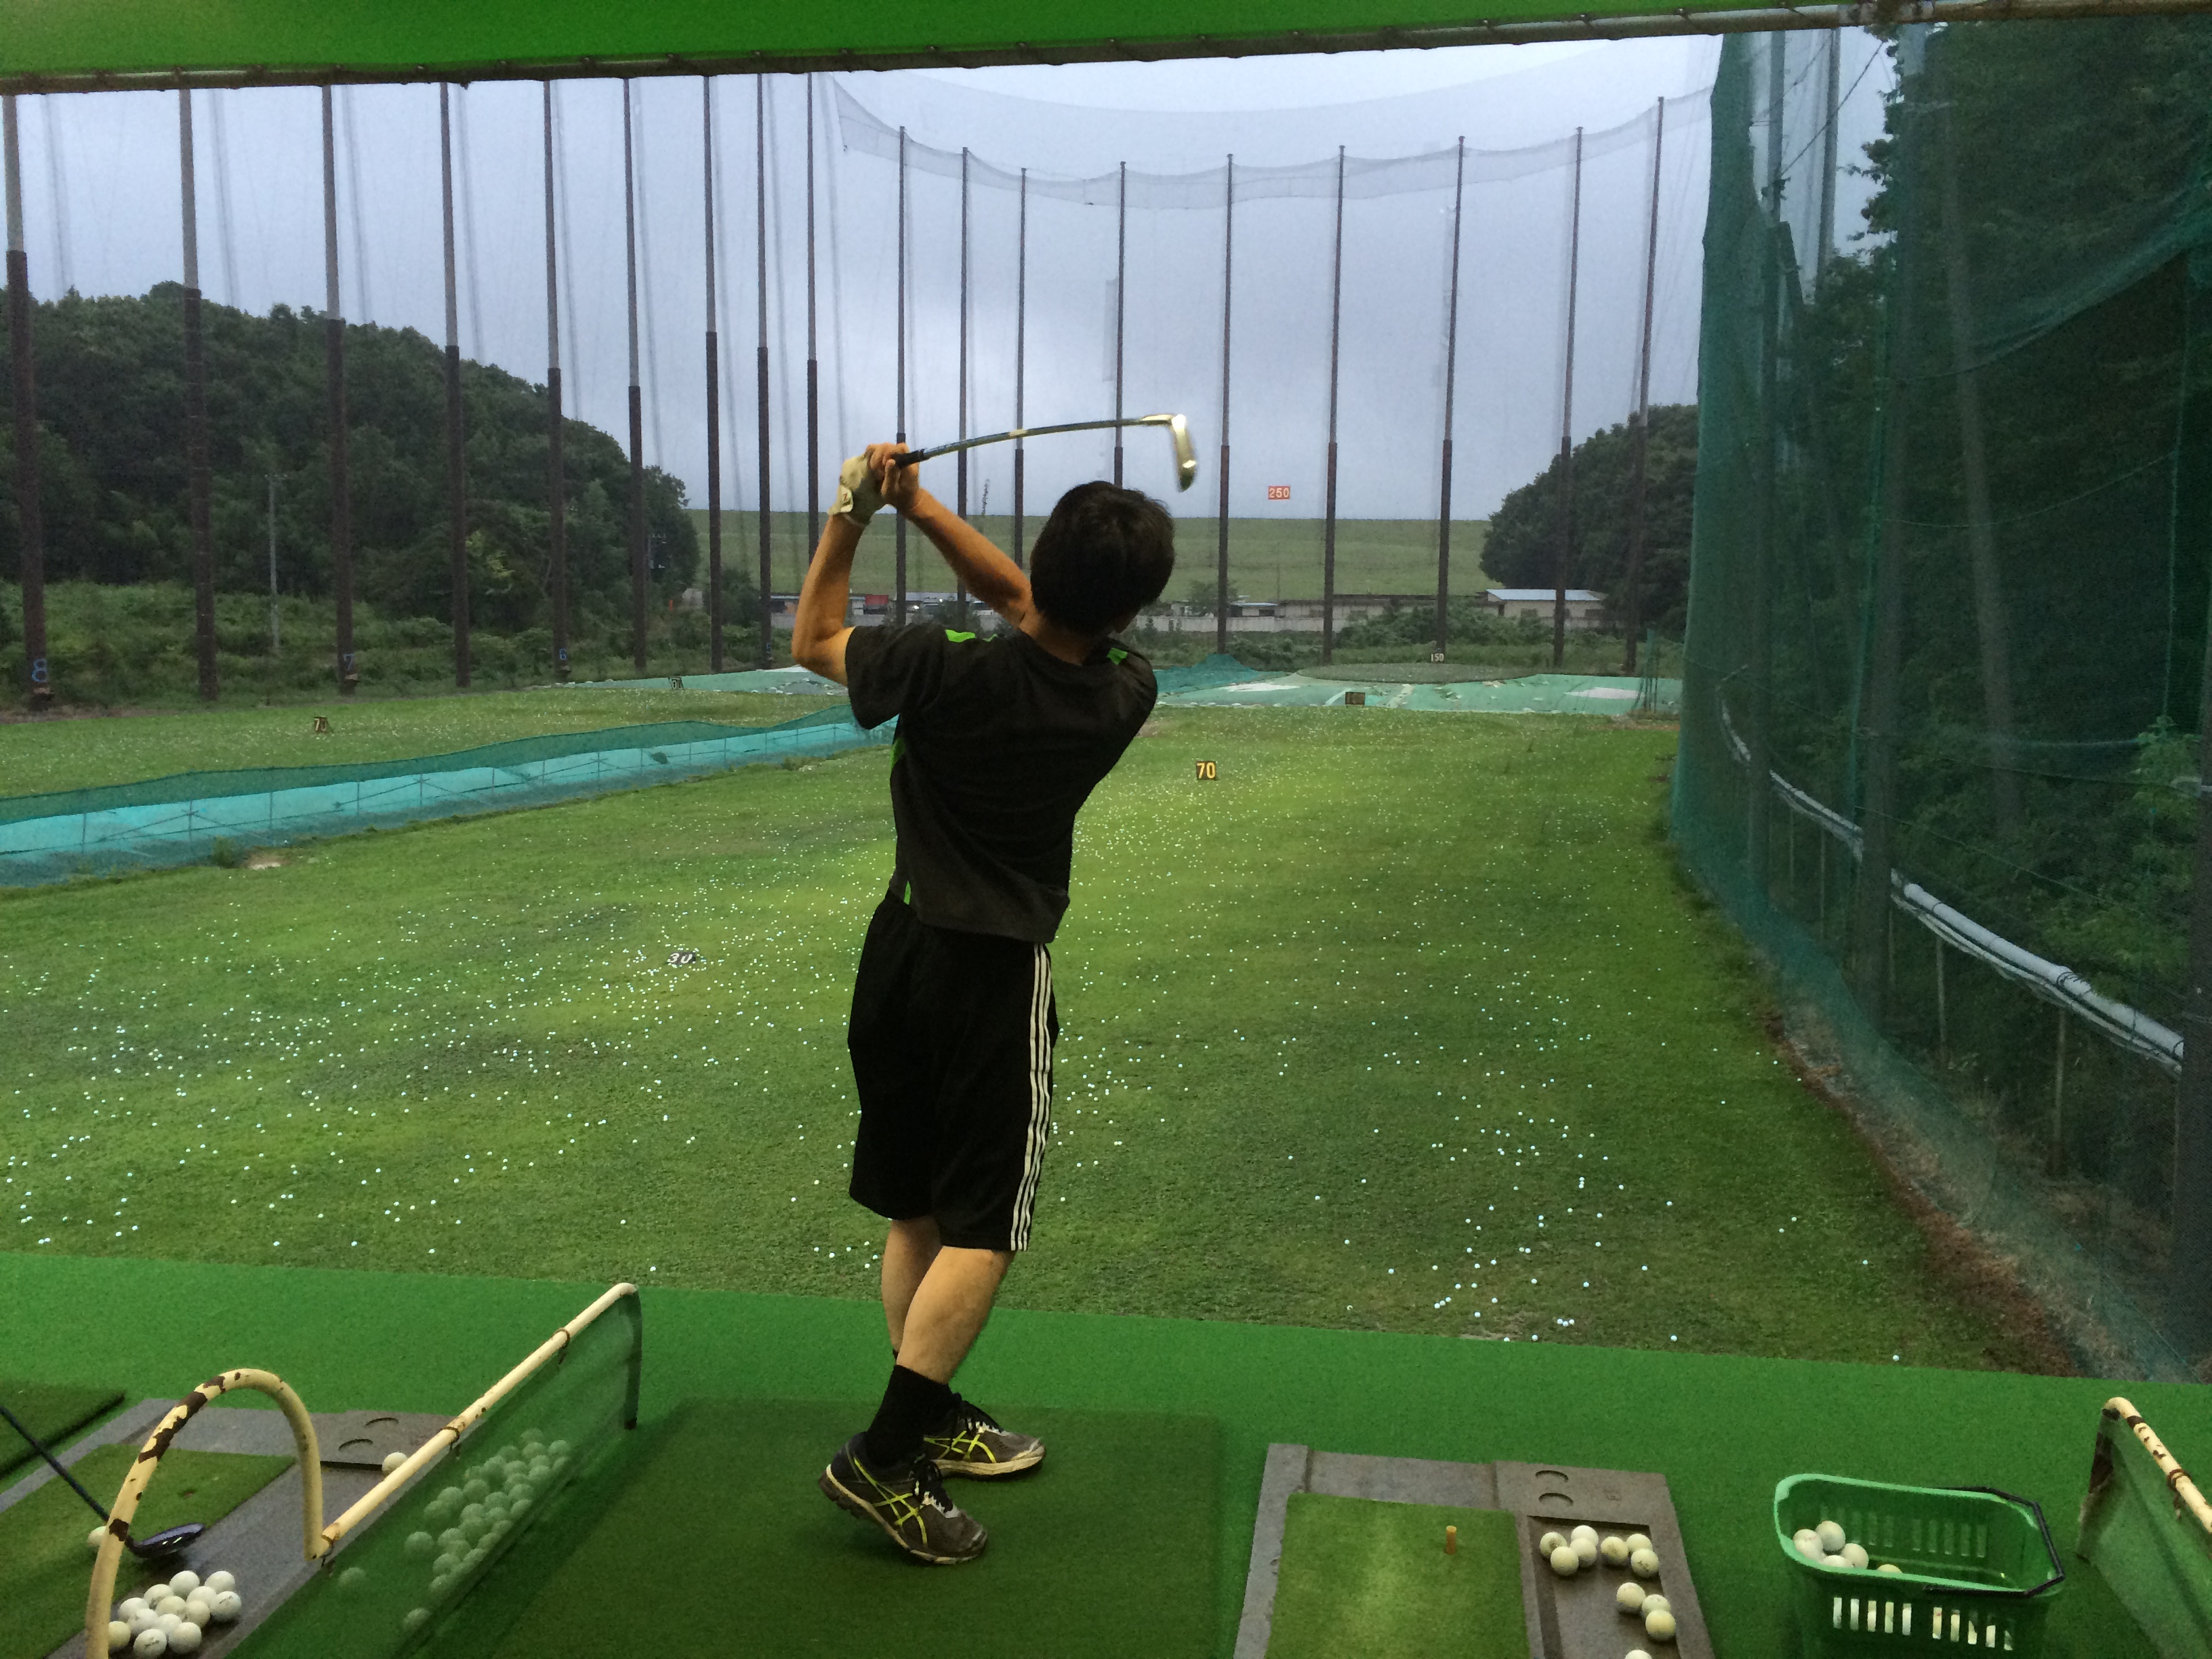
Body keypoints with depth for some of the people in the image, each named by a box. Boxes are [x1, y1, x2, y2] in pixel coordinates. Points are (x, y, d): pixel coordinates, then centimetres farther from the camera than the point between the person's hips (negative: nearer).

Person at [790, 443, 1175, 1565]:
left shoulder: (947, 673, -16)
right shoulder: (1124, 699, -12)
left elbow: (813, 641, 2)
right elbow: (1024, 608, 1)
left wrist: (851, 516, 4)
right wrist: (921, 508, -8)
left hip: (901, 950, 3)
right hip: (998, 973, -3)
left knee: (916, 1208, 15)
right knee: (984, 1226, 3)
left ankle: (927, 1418, 29)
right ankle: (881, 1459, -2)